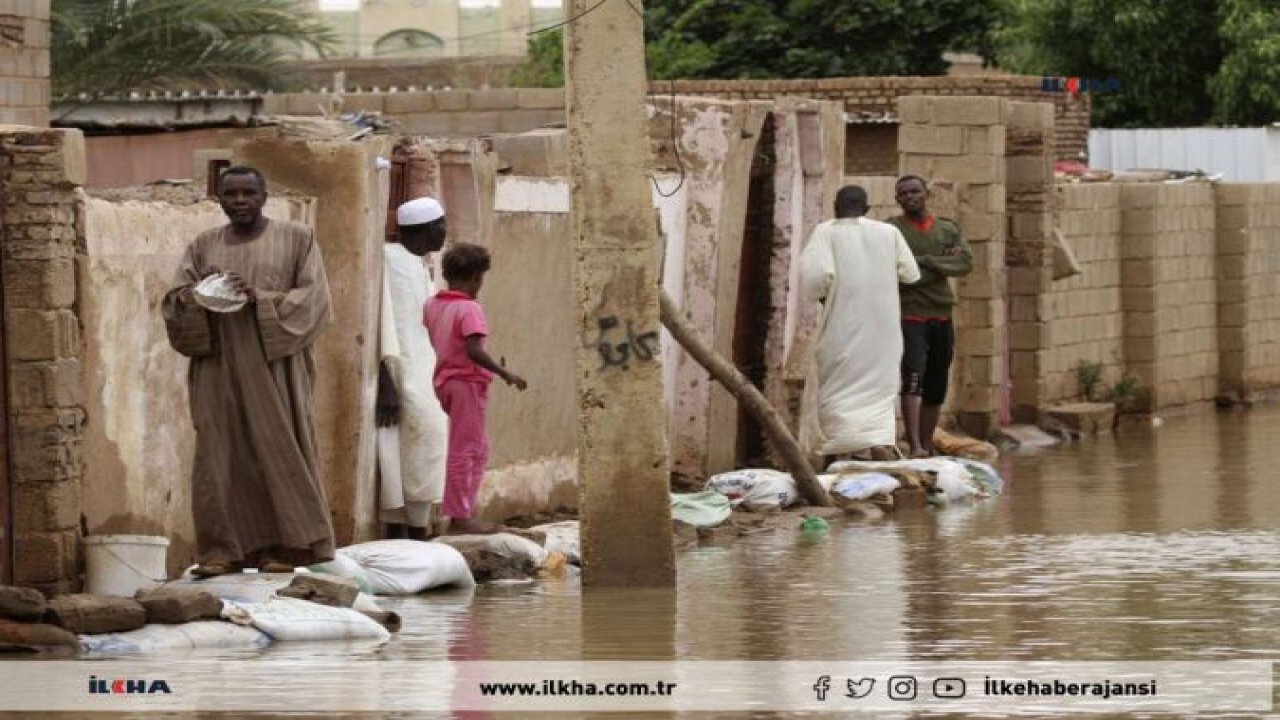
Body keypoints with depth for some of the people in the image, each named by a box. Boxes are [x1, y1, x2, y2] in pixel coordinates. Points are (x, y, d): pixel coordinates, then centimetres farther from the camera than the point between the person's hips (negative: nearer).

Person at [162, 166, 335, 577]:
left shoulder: (296, 241, 5)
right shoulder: (204, 246, 14)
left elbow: (313, 298, -3)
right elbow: (174, 302, 10)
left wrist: (260, 298, -16)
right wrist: (198, 293, -13)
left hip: (274, 368, -3)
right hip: (219, 368, 3)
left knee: (277, 450, -5)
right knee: (222, 454, -3)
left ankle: (285, 546, -1)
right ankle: (224, 548, -3)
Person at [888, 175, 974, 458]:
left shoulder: (948, 230, 13)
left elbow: (966, 263, -2)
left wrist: (925, 262, -12)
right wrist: (942, 265, -10)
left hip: (942, 317, 5)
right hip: (909, 315, -5)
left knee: (936, 389, 10)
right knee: (912, 377, -21)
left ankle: (927, 445, 21)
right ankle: (915, 447, -29)